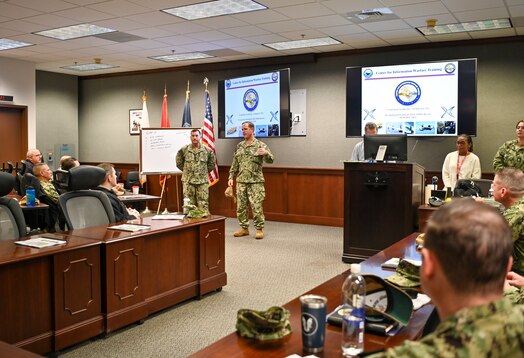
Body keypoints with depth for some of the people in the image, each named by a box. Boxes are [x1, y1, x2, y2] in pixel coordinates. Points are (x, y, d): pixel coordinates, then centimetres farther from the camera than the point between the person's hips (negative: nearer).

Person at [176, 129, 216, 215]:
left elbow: (212, 163, 14)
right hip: (188, 181, 0)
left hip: (202, 182, 0)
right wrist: (187, 171, 10)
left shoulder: (207, 150, 2)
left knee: (203, 205, -1)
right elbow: (179, 163, 14)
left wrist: (204, 172, 11)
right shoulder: (184, 150, 1)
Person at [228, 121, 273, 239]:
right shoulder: (239, 146, 12)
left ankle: (259, 229, 7)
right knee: (241, 206, 8)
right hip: (241, 181, 5)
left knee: (257, 206, -4)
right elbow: (235, 164, 16)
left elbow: (270, 160, -13)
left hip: (255, 181, -5)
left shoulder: (260, 145, -3)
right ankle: (244, 228, 20)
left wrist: (266, 153, -34)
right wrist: (231, 177, 8)